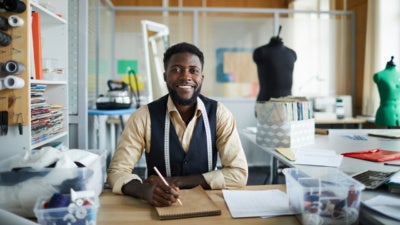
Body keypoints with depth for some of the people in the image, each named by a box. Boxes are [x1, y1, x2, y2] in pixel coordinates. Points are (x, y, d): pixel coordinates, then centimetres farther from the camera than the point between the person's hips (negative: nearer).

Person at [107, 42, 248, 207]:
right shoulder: (143, 117, -8)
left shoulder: (220, 114, -6)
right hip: (158, 206, 0)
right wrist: (146, 190, -30)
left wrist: (177, 181, -16)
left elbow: (239, 174, -10)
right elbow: (117, 171, -9)